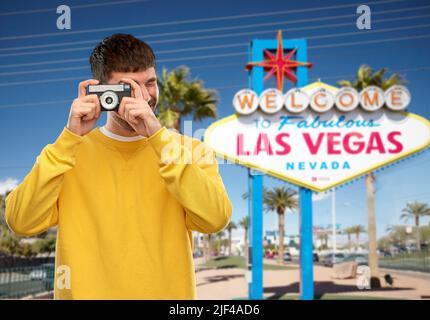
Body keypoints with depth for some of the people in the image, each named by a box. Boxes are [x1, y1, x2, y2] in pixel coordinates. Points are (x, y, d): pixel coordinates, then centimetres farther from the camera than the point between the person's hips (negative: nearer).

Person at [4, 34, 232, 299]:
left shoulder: (190, 151, -6)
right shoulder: (70, 151, -2)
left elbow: (216, 219, -22)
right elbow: (22, 223, -14)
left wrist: (156, 135, -25)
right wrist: (71, 137, -19)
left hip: (167, 291, 0)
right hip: (85, 290, 0)